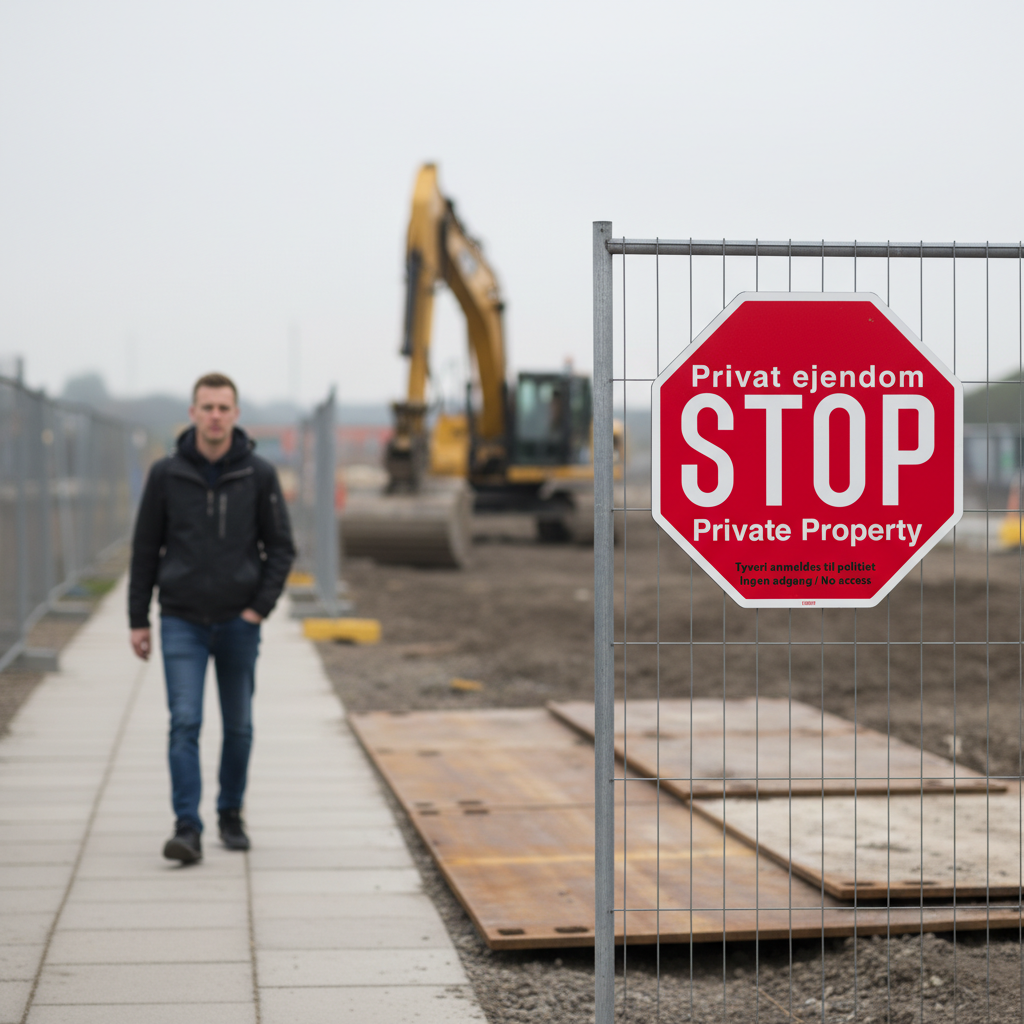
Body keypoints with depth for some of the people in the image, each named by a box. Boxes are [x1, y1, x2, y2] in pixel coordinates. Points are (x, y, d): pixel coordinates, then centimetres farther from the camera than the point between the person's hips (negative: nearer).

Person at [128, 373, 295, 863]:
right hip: (182, 622, -1)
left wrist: (261, 607, -8)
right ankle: (187, 828, -12)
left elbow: (280, 547, 2)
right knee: (185, 723, -11)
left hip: (239, 622, 1)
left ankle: (231, 814, 28)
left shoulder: (260, 475, -3)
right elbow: (145, 549, 3)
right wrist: (138, 620, 2)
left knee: (238, 726, 10)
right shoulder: (165, 474, -3)